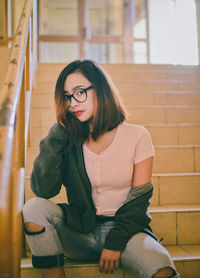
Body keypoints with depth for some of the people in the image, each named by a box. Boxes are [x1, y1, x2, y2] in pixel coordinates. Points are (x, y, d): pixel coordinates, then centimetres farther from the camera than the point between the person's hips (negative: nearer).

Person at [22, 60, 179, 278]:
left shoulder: (136, 136, -3)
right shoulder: (68, 141, 2)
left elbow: (139, 199, -2)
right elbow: (42, 190, -11)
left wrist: (115, 242, -11)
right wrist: (58, 133, -11)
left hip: (125, 229, -2)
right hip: (80, 231, 3)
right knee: (34, 207, -23)